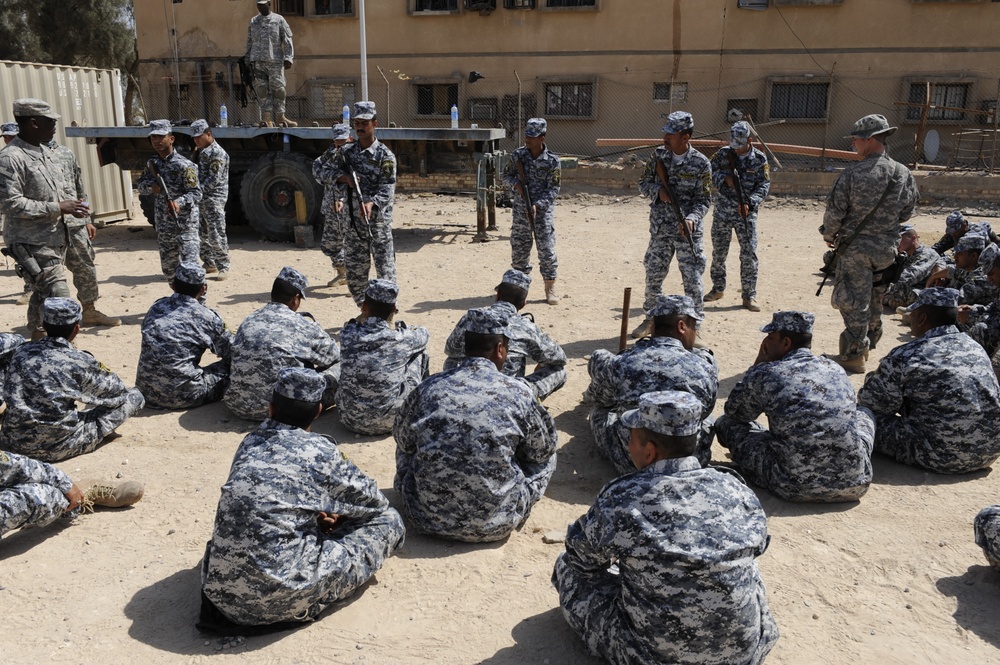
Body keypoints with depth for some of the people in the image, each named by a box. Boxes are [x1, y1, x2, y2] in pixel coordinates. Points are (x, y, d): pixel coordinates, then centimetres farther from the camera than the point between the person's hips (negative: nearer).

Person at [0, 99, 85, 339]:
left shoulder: (44, 151, 11)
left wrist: (69, 207, 1)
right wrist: (57, 208, -21)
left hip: (54, 239, 9)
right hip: (32, 244, -9)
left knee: (43, 297, 18)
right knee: (60, 300, -13)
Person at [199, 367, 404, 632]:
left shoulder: (250, 443, 7)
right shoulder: (321, 451, -7)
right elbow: (374, 501, 8)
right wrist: (337, 516, 26)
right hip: (282, 597, -7)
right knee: (389, 521, 3)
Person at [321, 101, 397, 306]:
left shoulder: (385, 155, -7)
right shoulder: (347, 152, 8)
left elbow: (387, 189, -15)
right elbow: (326, 171, 13)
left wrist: (371, 203, -33)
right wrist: (344, 177, -7)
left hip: (379, 221, -5)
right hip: (353, 220, 5)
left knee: (385, 267, -3)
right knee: (354, 269, 10)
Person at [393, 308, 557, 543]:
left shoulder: (428, 388, -4)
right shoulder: (518, 393, -9)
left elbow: (403, 440, 13)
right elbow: (543, 451, 6)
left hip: (430, 520, 2)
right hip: (496, 524, -2)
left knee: (408, 449, 28)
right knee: (547, 457, 19)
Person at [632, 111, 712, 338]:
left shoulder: (700, 163, -8)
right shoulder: (658, 155, 3)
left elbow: (704, 199, -6)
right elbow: (643, 183, 9)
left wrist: (692, 218, -24)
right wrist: (658, 190, -12)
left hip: (687, 230, -4)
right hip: (660, 228, 4)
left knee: (692, 280, -3)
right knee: (653, 276, 13)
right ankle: (652, 319, 31)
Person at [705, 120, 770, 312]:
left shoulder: (760, 159, -2)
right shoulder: (723, 154, 1)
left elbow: (764, 186, -6)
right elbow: (710, 172, 1)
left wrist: (749, 203, -21)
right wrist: (724, 179, -18)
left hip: (746, 213, -2)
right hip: (722, 212, 2)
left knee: (749, 254, -4)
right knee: (718, 253, 10)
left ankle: (749, 295, 4)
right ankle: (718, 288, 28)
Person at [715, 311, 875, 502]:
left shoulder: (763, 374, -5)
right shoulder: (835, 368, 9)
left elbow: (733, 412, 13)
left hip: (797, 488, -4)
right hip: (856, 484, 4)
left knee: (725, 423, 11)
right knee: (864, 413, 33)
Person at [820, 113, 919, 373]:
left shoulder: (853, 174, -15)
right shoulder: (904, 174, 0)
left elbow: (834, 211, -12)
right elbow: (906, 213, 9)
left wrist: (829, 235, 6)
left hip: (856, 247, -5)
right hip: (887, 248, 5)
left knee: (853, 302, 2)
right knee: (874, 300, 19)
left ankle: (854, 355, 5)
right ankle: (868, 344, 34)